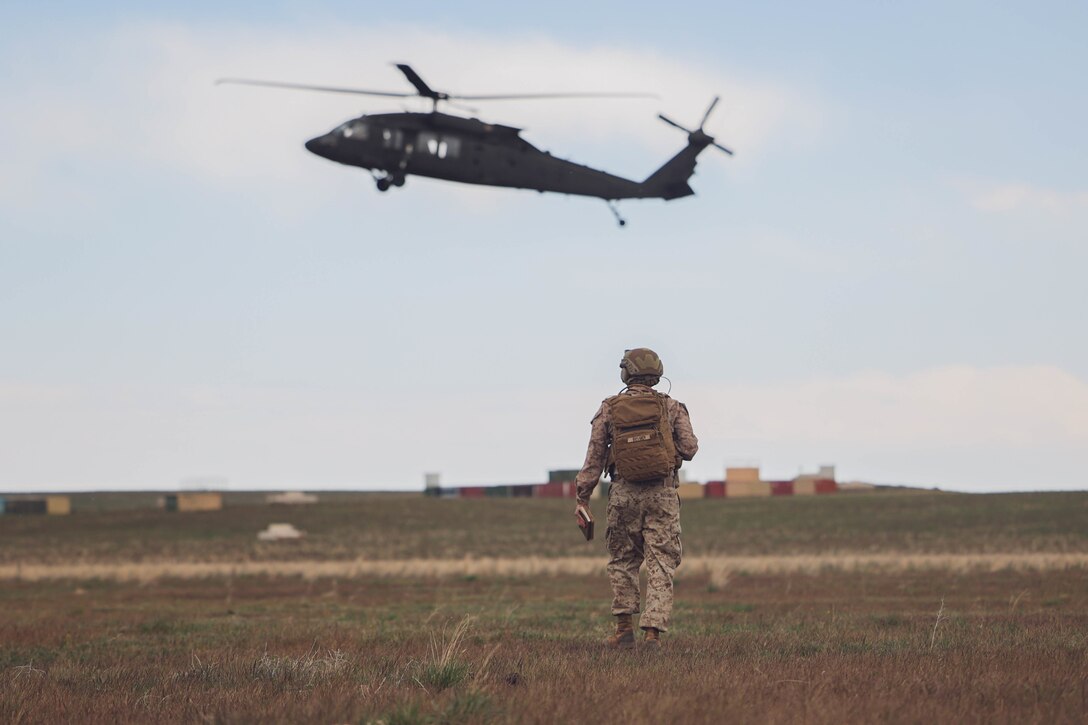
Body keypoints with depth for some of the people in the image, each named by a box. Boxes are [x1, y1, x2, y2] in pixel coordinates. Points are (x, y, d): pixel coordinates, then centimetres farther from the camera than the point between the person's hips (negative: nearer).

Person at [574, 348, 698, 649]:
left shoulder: (609, 410, 3)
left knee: (622, 562, 15)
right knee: (661, 565, 1)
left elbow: (594, 457, 2)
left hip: (624, 493, 1)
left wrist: (582, 498, 8)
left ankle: (624, 629, 14)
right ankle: (652, 631, -8)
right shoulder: (671, 407, 1)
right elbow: (689, 448, 0)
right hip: (662, 494, -1)